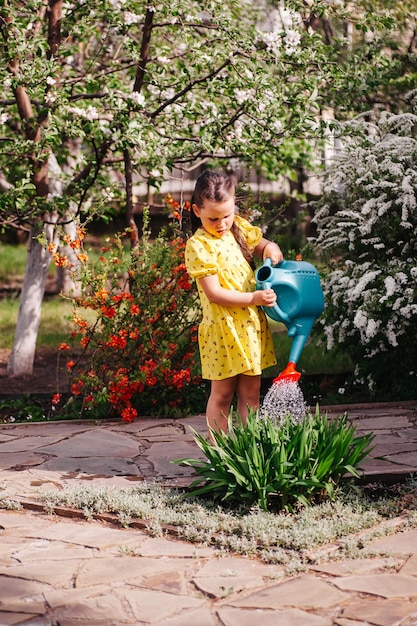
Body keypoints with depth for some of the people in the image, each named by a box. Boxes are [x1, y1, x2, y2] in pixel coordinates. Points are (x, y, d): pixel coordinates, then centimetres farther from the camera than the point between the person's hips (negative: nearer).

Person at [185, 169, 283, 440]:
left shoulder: (239, 227, 4)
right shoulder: (199, 245, -15)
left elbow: (263, 245, 20)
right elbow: (213, 293, -19)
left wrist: (271, 249, -5)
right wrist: (253, 298, -25)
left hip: (252, 324, 6)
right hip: (223, 328, -6)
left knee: (251, 392, 11)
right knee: (222, 394, 5)